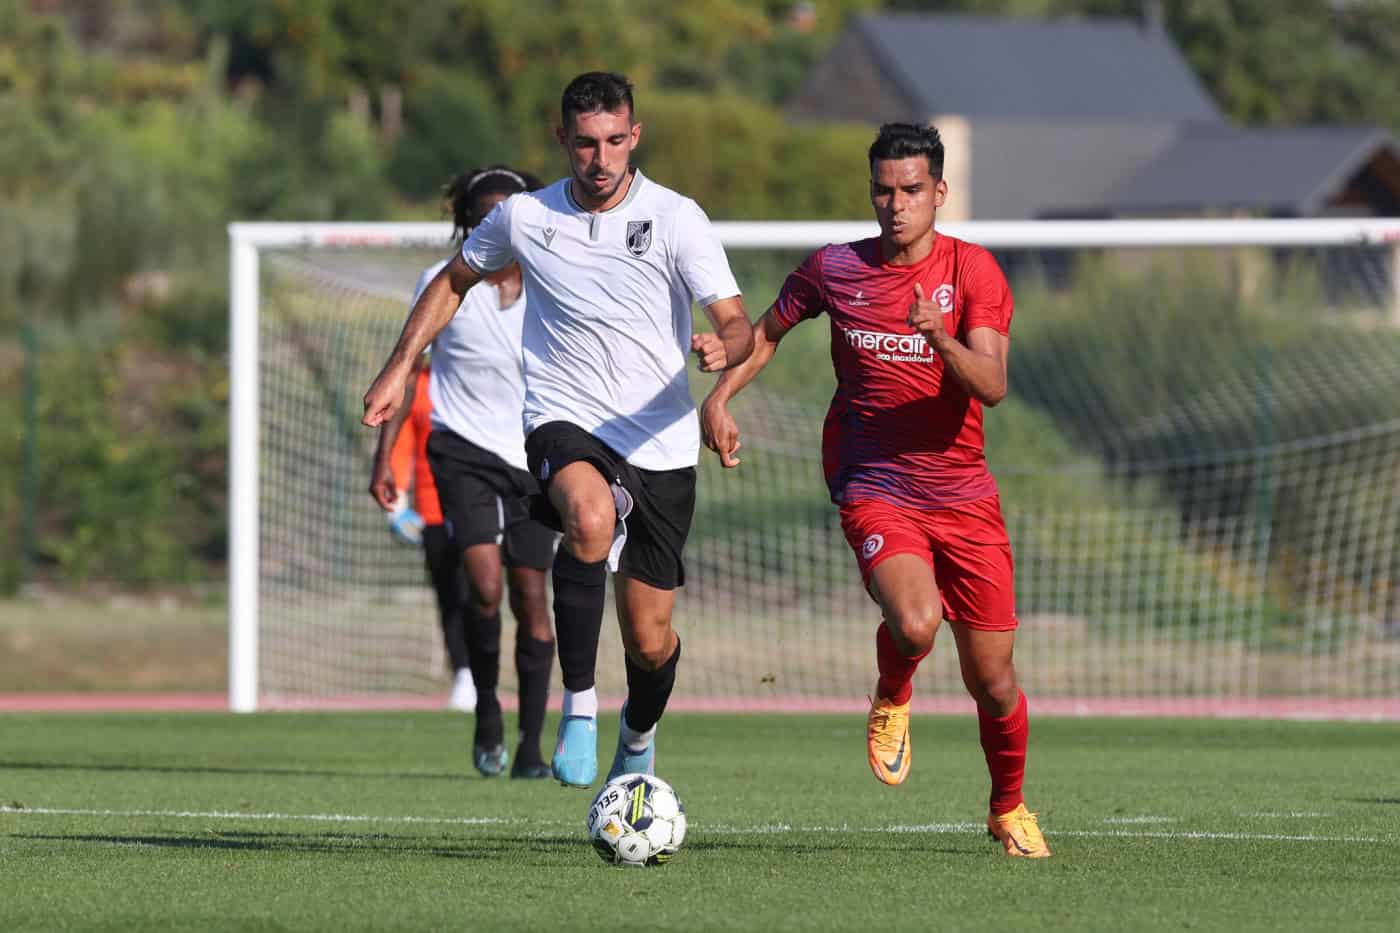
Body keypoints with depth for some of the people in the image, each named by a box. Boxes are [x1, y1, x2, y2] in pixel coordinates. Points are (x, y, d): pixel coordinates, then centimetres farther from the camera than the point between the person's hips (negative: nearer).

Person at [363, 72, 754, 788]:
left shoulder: (676, 218, -4)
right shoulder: (524, 218, 2)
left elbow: (737, 325, -11)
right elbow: (453, 281, 21)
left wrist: (723, 348, -34)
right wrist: (400, 367, 13)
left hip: (661, 445, 1)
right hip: (563, 425, -1)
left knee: (649, 640, 5)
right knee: (591, 519, -38)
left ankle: (639, 735, 41)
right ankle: (579, 703, -25)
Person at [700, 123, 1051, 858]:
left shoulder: (974, 271, -4)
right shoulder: (833, 270, 1)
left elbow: (992, 386, -16)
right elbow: (768, 331, 20)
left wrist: (942, 340, -33)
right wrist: (720, 394, 5)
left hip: (962, 490, 1)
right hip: (873, 489, -1)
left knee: (992, 680, 4)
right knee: (914, 622, -30)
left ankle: (1009, 809, 31)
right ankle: (892, 700, 6)